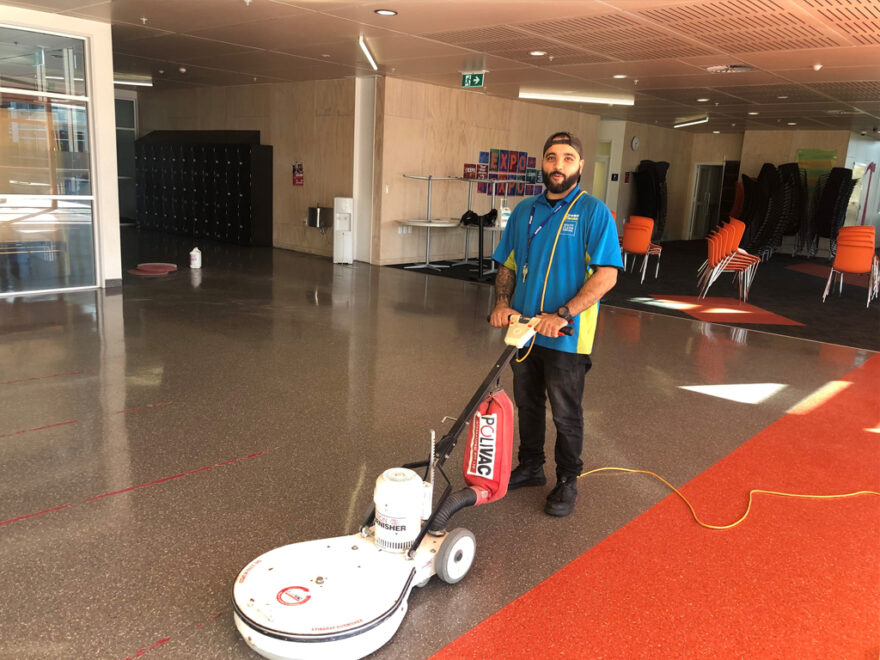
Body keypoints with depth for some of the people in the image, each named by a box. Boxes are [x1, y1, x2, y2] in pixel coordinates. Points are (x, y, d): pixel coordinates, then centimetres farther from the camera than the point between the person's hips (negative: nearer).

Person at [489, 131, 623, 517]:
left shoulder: (594, 212, -9)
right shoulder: (524, 211, 8)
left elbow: (607, 273, -17)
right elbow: (507, 264, 14)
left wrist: (562, 315, -25)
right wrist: (502, 304, -4)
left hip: (567, 337, -5)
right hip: (524, 329, 6)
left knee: (566, 413, 7)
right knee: (527, 404, 18)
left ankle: (568, 481, 25)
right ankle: (530, 467, 37)